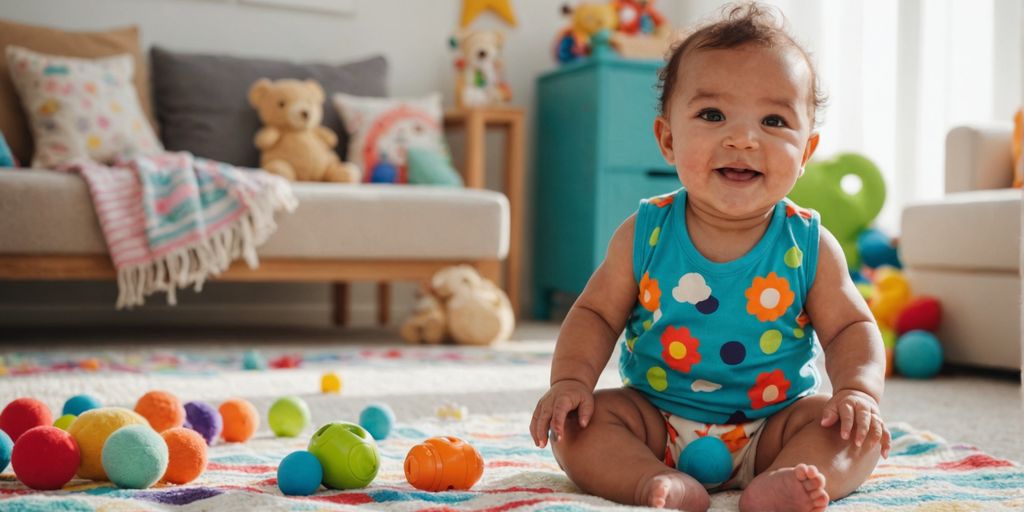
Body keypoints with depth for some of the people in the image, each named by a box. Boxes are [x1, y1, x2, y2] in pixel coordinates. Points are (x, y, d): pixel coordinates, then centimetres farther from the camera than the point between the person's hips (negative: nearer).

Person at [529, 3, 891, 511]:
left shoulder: (809, 245, -8)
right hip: (657, 423, 0)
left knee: (858, 432, -20)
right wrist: (570, 380, -18)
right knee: (577, 424, -19)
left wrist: (859, 390, -21)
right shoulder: (645, 234, -8)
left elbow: (850, 327, -1)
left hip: (776, 422, 0)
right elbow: (597, 313, -1)